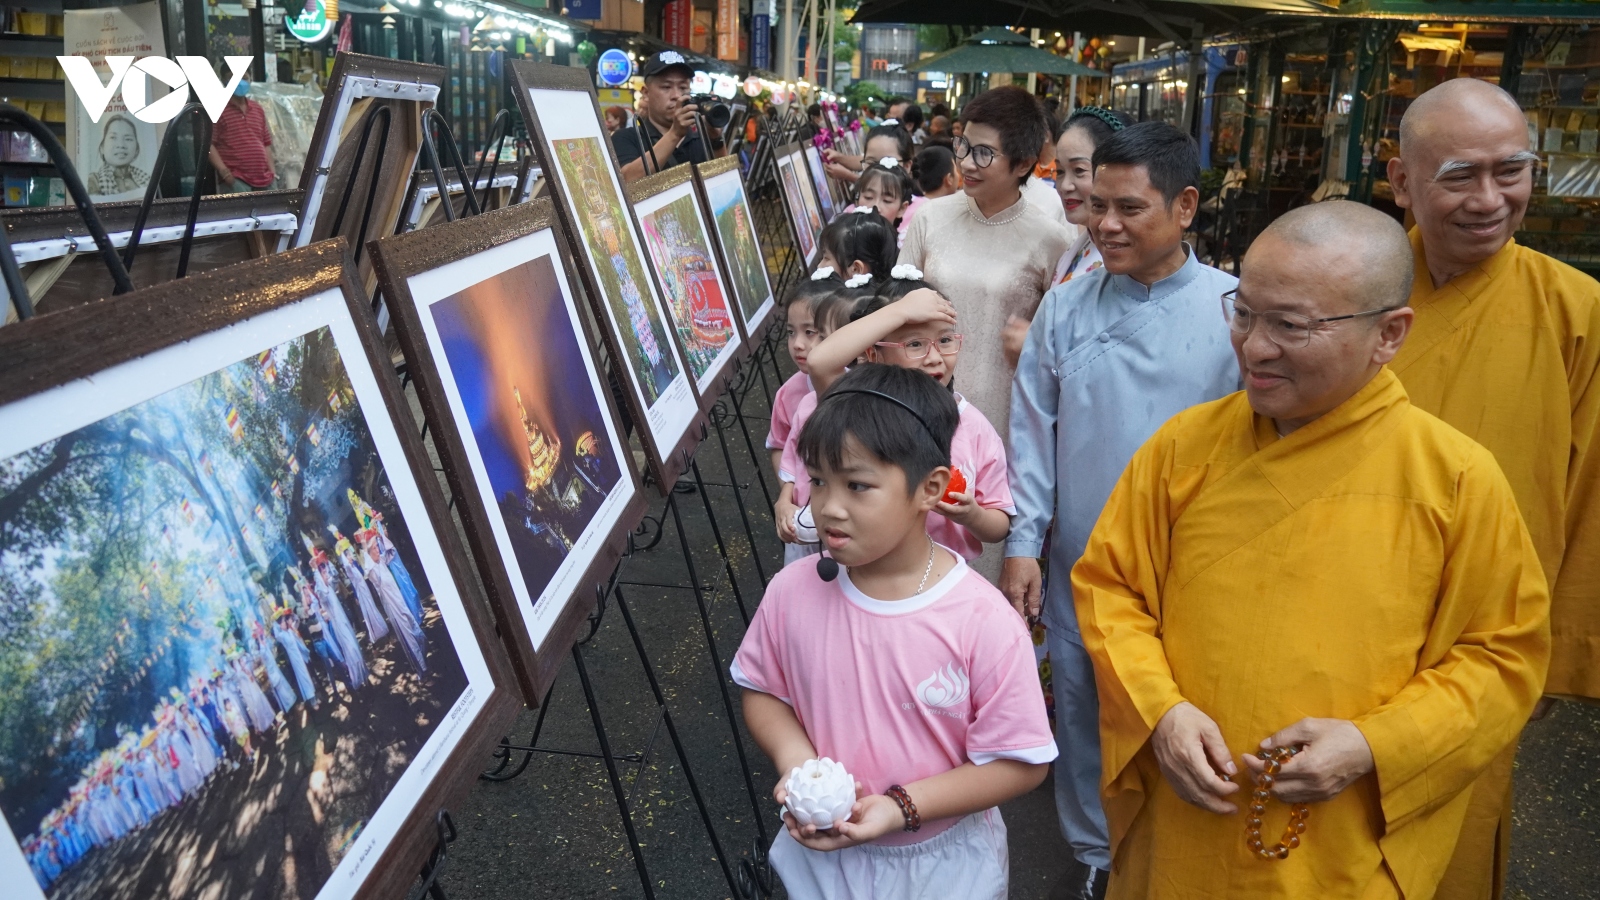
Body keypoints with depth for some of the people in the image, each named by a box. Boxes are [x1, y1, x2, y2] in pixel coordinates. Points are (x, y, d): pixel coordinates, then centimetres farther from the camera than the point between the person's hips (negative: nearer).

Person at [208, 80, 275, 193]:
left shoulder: (258, 110, 19)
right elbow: (208, 144, -6)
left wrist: (272, 172, 11)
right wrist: (223, 170, -15)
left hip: (263, 179, 6)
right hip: (235, 180, -6)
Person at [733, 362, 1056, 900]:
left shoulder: (984, 622, -25)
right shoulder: (792, 592, -16)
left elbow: (1020, 764, -17)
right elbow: (762, 691, 1)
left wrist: (900, 807, -25)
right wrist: (796, 762, -18)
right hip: (820, 849, 2)